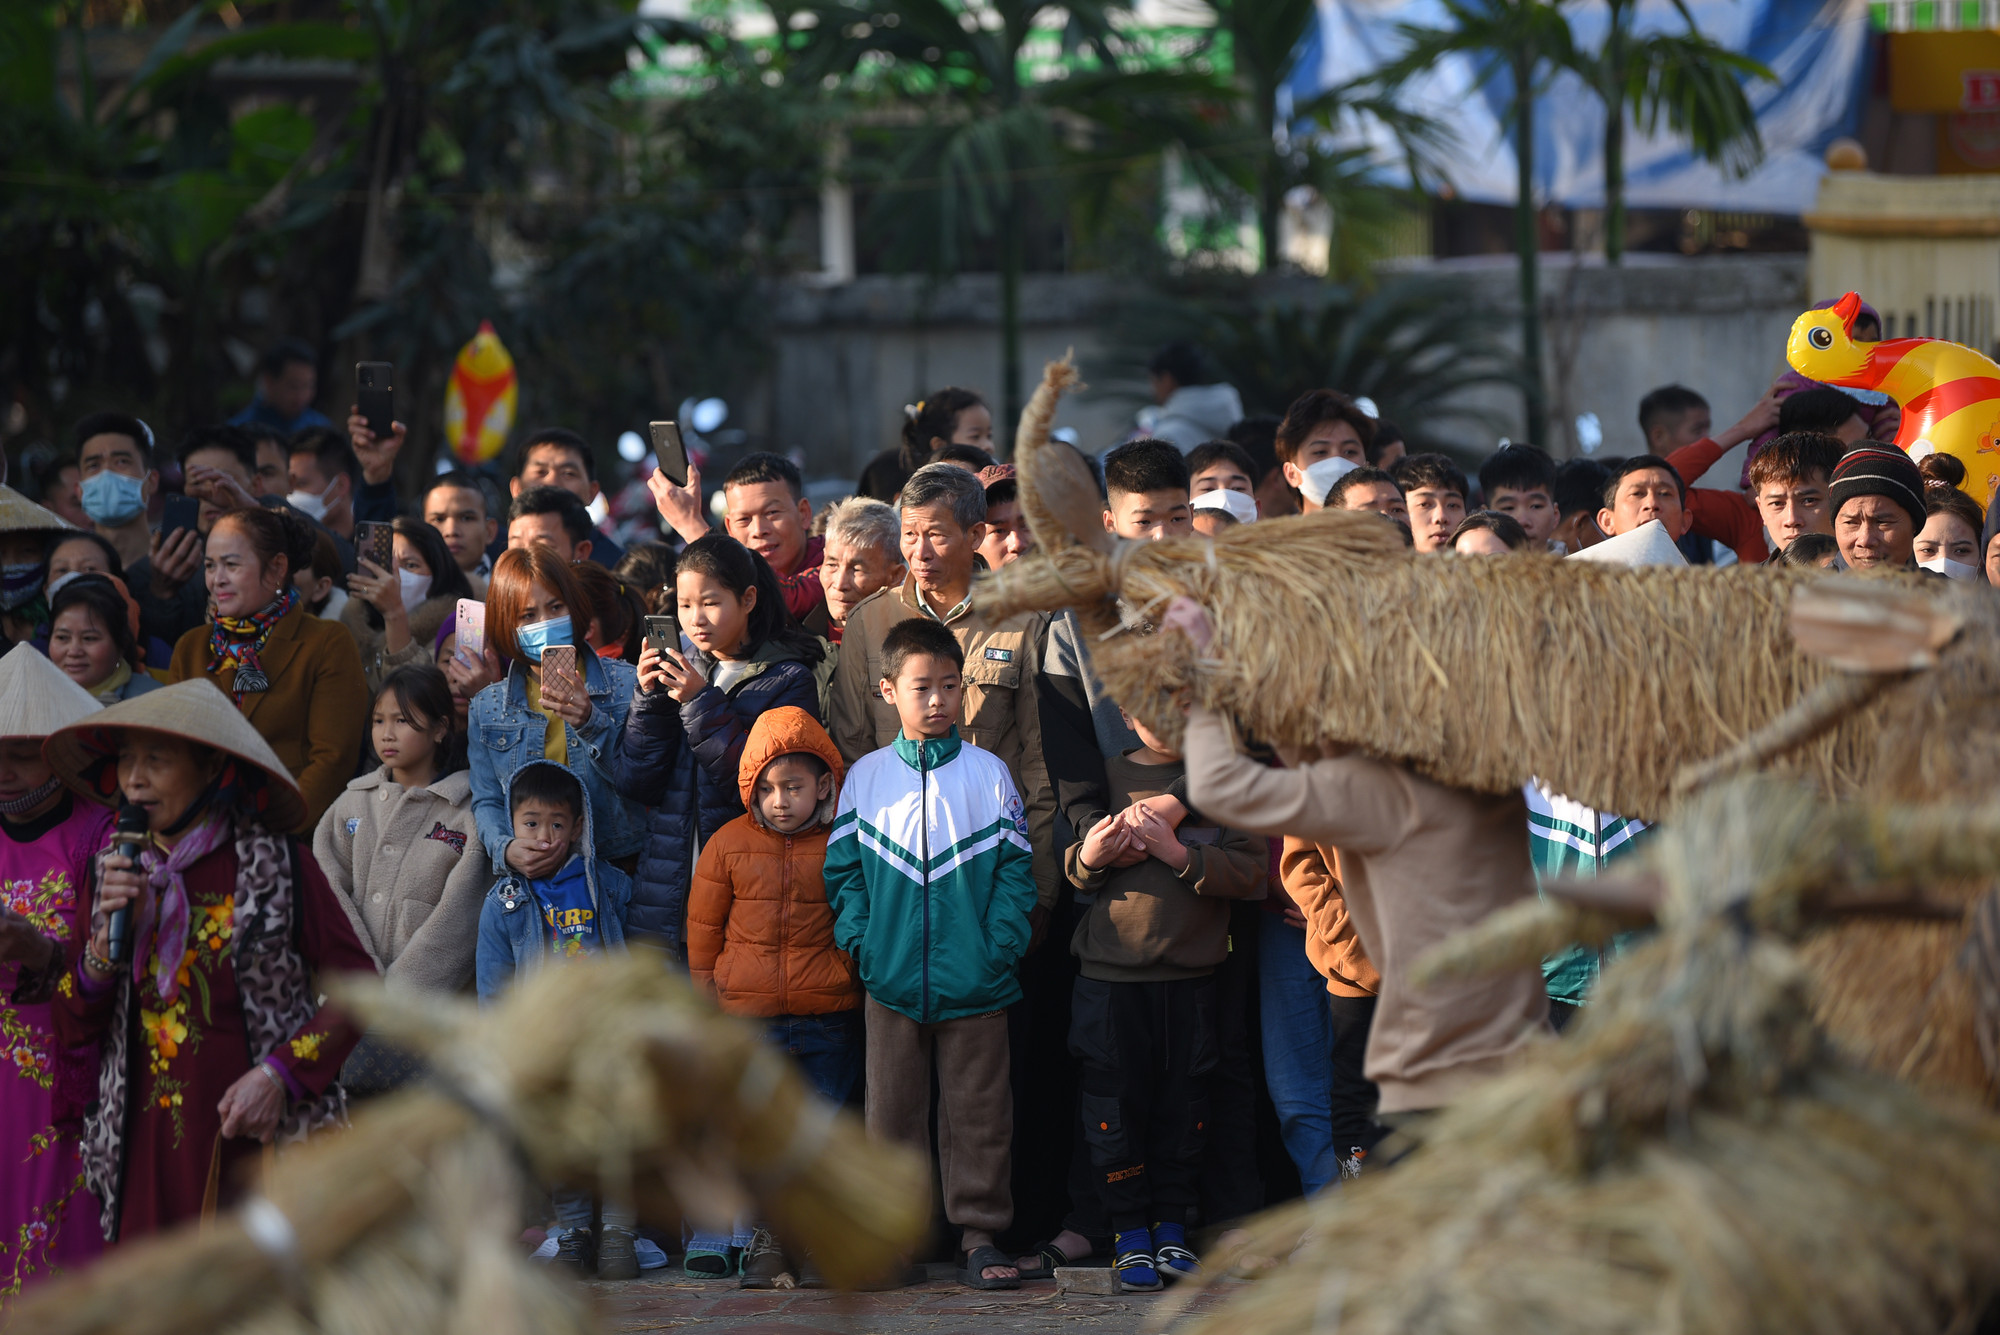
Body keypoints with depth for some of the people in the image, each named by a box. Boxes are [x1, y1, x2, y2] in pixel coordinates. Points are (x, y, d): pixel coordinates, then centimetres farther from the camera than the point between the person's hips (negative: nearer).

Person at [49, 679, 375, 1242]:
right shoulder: (116, 874, 10)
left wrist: (279, 1075, -12)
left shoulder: (276, 866, -4)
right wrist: (109, 936, -6)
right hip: (146, 1147, 4)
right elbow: (74, 1029, 11)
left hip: (253, 1135, -4)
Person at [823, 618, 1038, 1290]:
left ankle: (980, 1234, 9)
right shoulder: (865, 777, 6)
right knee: (893, 1110, 5)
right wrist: (861, 943, -5)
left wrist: (999, 947, -8)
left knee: (978, 1110, 3)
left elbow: (1016, 872, 2)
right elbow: (843, 871, 7)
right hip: (891, 982, 1)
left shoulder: (989, 773, 3)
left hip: (976, 982, -1)